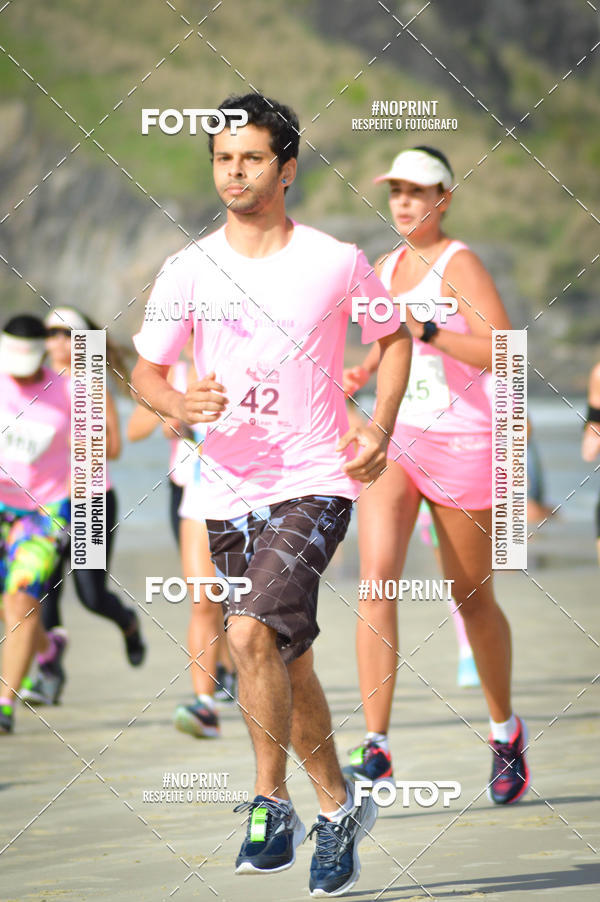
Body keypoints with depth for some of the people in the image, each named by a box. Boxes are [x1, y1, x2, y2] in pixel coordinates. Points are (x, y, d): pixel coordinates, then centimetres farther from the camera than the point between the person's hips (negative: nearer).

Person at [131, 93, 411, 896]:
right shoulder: (187, 271, 2)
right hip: (228, 489, 4)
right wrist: (181, 404, -14)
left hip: (313, 480, -4)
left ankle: (271, 805, -8)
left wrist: (380, 426, -1)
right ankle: (339, 805, 30)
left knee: (253, 633, -23)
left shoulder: (337, 263, -3)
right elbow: (146, 369, 9)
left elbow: (394, 338, 13)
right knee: (287, 660, 12)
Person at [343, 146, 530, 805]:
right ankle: (376, 746, -21)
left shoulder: (458, 263, -9)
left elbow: (502, 352, -20)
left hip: (460, 442, -5)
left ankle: (506, 729, 31)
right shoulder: (386, 267, 11)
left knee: (471, 598, 8)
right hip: (391, 438, 5)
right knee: (377, 576, -16)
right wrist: (363, 372, 8)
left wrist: (425, 329, -29)